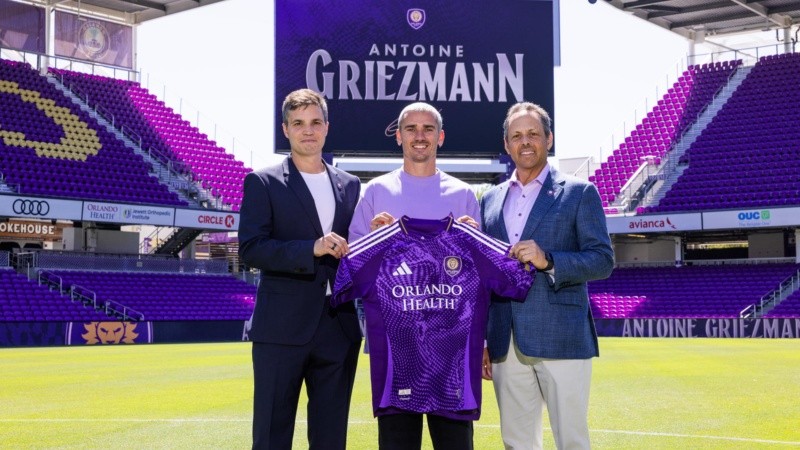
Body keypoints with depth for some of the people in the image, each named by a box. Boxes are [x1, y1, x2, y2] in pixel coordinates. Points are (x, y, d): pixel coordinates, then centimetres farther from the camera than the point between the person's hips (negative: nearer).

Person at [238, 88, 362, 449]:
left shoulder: (349, 185, 13)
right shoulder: (263, 183, 0)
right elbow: (250, 249, -10)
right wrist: (312, 249, -20)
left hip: (339, 328, 4)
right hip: (282, 328, -4)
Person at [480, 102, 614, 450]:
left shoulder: (579, 193, 3)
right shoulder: (491, 200, 15)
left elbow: (603, 260, -4)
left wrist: (549, 261, -20)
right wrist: (480, 339, 10)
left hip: (561, 339, -4)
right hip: (506, 345, 4)